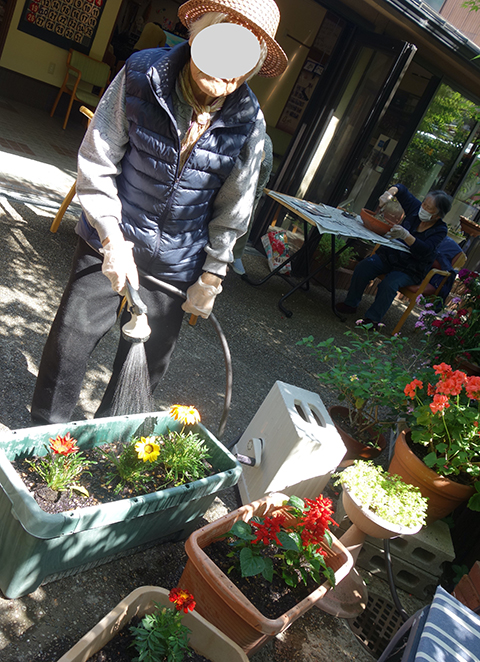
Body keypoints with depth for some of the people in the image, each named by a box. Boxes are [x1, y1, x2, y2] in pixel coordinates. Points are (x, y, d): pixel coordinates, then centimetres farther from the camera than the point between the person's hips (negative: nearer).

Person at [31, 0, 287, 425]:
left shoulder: (249, 123, -10)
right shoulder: (141, 75, -12)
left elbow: (232, 211, -1)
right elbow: (96, 164, -9)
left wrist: (211, 277, 1)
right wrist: (113, 239, -18)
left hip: (175, 264, 1)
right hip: (111, 241, 0)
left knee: (148, 362, 10)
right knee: (71, 340, 6)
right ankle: (46, 433, 34)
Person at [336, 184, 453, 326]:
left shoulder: (440, 230, -14)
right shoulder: (416, 209, -3)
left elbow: (425, 250, -32)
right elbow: (401, 188, 7)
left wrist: (406, 236, -46)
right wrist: (390, 193, -17)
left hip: (410, 270, -4)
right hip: (390, 255, 4)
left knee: (389, 285, -32)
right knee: (363, 267, -21)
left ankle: (373, 318, -16)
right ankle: (351, 304, -6)